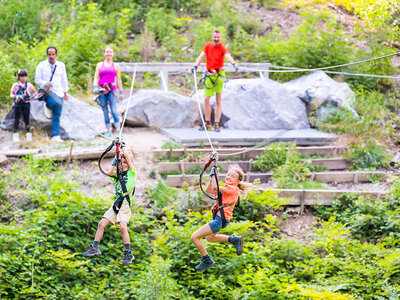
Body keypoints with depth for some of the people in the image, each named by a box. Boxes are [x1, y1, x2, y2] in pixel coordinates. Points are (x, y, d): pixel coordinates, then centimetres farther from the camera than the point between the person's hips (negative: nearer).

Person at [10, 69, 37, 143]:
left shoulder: (29, 85, 3)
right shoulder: (15, 85, -2)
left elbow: (35, 92, 15)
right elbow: (11, 95, -1)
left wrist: (32, 96, -5)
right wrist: (16, 97, -21)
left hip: (26, 103, 1)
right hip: (18, 104, -1)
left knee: (26, 118, 4)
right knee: (17, 118, -1)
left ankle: (28, 133, 13)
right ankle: (15, 134, 3)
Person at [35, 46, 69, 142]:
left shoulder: (61, 65, 10)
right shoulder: (41, 65, 0)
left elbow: (64, 79, 19)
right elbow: (37, 79, 1)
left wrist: (65, 92, 19)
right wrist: (45, 84, -18)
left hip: (59, 93, 4)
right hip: (48, 92, -4)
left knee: (57, 115, 1)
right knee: (57, 103, -34)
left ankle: (55, 135, 5)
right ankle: (48, 105, -2)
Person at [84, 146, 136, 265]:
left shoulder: (132, 172, 3)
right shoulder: (119, 174, 20)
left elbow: (127, 155, -5)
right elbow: (109, 173, 3)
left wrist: (123, 146, 11)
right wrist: (115, 161, 10)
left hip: (125, 204, -7)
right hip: (116, 204, 7)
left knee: (122, 227, -22)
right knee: (101, 224, -1)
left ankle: (128, 254, -14)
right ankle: (95, 248, 7)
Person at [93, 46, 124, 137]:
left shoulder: (116, 66, 12)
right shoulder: (99, 65, 13)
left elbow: (118, 79, 13)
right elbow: (96, 78, 10)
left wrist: (121, 92, 8)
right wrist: (95, 87, -7)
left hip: (111, 90, -2)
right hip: (102, 90, 2)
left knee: (114, 111, -13)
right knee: (105, 112, 3)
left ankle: (118, 130, -12)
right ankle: (108, 130, 9)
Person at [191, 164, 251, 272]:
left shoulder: (233, 189, -12)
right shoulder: (227, 189, 16)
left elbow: (215, 187, -26)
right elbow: (208, 190, 17)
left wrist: (214, 176, -16)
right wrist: (212, 177, 6)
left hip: (220, 220, -11)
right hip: (219, 218, 11)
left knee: (195, 237, -9)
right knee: (209, 238, 34)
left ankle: (207, 261, 4)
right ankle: (235, 240, 30)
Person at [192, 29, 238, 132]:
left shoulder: (223, 47, -5)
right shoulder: (207, 45, 6)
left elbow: (228, 56, -23)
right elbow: (201, 56, 0)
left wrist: (233, 63, -42)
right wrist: (195, 66, -16)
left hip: (219, 74, -3)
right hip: (209, 75, 3)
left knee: (218, 100, 0)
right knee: (206, 99, -2)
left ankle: (216, 124, 4)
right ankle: (208, 124, 7)